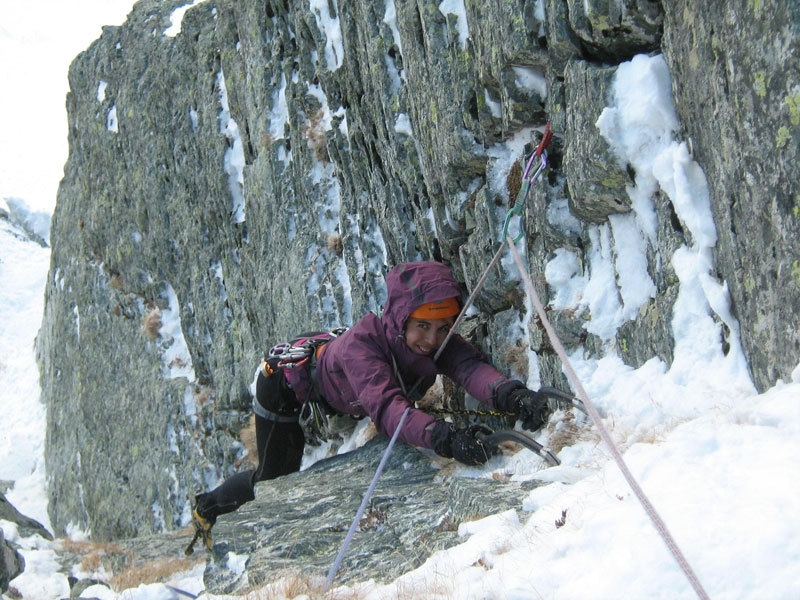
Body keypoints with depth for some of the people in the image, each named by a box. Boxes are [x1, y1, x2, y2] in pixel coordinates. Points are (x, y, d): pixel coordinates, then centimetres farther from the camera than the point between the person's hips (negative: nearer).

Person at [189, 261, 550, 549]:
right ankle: (206, 508, 37)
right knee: (276, 478, 7)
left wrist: (510, 394, -69)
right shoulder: (361, 343, -45)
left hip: (330, 403, 6)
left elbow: (469, 367, -47)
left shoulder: (439, 341, -29)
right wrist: (443, 436, -75)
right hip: (286, 389, -6)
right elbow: (385, 406, -59)